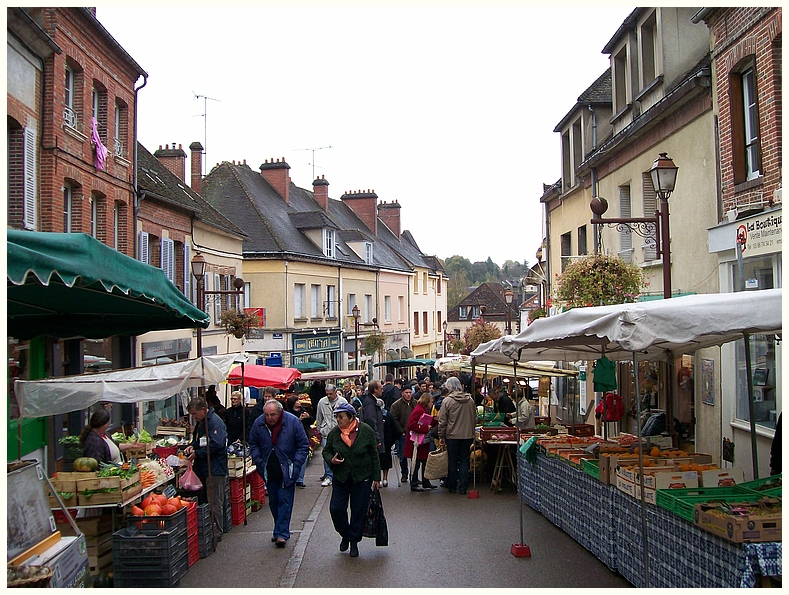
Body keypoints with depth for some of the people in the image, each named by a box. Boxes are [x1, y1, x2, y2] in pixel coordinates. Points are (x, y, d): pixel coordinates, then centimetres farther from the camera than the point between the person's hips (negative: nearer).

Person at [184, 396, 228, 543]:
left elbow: (216, 445, -26)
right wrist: (192, 447, 6)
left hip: (214, 469, -10)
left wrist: (197, 453, -18)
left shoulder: (215, 422, -16)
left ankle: (216, 533, 5)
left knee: (214, 503, -3)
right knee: (202, 501, 15)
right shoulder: (200, 423, 16)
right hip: (202, 469, 10)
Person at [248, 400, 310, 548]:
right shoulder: (258, 423, -6)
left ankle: (281, 533, -2)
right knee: (273, 502, 11)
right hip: (269, 471, 4)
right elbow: (253, 444, 10)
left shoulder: (293, 422, -13)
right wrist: (258, 461, -2)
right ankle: (281, 530, 26)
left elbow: (303, 445, -6)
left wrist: (296, 464, -12)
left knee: (285, 501, -6)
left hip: (287, 471, -3)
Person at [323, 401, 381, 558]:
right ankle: (345, 535, 25)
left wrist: (376, 477, -1)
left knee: (359, 511, 4)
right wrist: (331, 459, -14)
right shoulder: (334, 433, -3)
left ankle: (354, 541, 22)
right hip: (341, 478, 2)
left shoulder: (366, 431, -8)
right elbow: (326, 451, 9)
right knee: (336, 509, -2)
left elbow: (374, 455, -1)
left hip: (362, 478, -2)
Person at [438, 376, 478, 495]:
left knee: (452, 461, 7)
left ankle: (452, 486, 14)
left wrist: (441, 436, 1)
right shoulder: (470, 400, 3)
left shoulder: (447, 400, -9)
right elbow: (475, 418, 12)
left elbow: (442, 421, -7)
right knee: (464, 461, 8)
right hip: (468, 436, 3)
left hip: (452, 436, -3)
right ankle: (463, 487, 8)